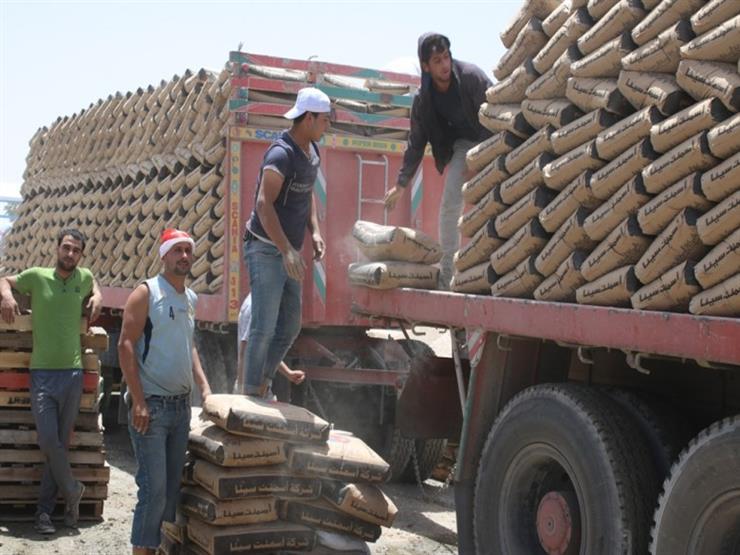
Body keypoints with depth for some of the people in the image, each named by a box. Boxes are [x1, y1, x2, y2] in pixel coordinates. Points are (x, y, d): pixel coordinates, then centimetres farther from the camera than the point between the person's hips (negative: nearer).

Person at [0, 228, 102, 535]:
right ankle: (72, 491, 13)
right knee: (48, 441, -11)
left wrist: (97, 296, 10)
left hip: (73, 373, 2)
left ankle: (44, 510, 12)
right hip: (42, 373, -2)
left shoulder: (84, 277, 7)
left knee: (60, 443, 5)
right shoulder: (36, 276, 0)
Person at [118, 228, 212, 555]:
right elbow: (125, 345, -12)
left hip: (181, 405, 7)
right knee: (154, 486, -9)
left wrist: (204, 386, 10)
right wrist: (138, 401, -18)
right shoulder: (146, 292, -7)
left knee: (173, 485, 10)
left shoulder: (191, 299, 13)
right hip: (151, 404, -7)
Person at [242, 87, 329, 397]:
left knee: (290, 327, 13)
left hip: (288, 251, 9)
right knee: (264, 326, -7)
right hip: (267, 249, -9)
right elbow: (264, 204, -26)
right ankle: (252, 393, 3)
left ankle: (263, 384, 24)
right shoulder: (281, 153, -18)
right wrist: (287, 251, -32)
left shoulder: (312, 151, 10)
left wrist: (314, 231, 6)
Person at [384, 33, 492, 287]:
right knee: (450, 202, -9)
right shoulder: (423, 99, -9)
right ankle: (447, 270, -1)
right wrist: (401, 183, 3)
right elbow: (416, 143, 2)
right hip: (464, 145, 3)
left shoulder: (471, 76, -22)